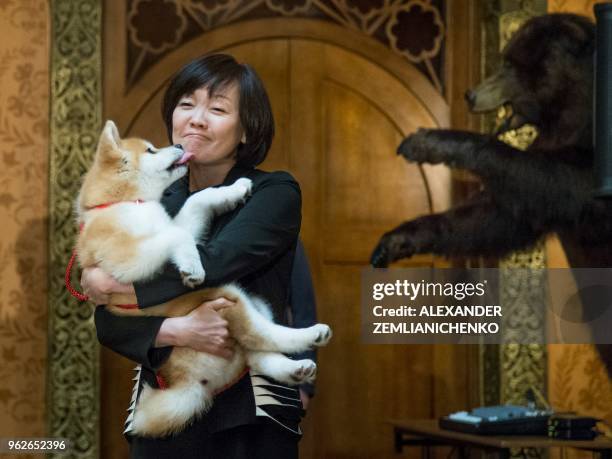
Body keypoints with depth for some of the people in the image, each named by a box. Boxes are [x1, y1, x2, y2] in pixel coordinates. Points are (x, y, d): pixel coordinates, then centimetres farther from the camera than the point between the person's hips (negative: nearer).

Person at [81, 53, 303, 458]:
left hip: (250, 416, -3)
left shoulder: (276, 194, -5)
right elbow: (110, 321, -3)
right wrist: (176, 331, -21)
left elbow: (213, 263, -22)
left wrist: (113, 280, -12)